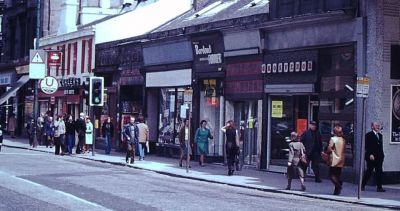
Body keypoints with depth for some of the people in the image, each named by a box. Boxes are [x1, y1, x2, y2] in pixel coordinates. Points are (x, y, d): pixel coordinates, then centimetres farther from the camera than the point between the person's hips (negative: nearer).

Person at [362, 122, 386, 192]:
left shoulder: (380, 135, 18)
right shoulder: (369, 135, -3)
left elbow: (381, 146, 16)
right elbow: (367, 146, -10)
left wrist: (382, 155, 7)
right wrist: (370, 154, -18)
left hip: (379, 157, 6)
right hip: (371, 157, -6)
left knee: (379, 172, 2)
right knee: (369, 171, 0)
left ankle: (379, 187, 3)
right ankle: (362, 185, 12)